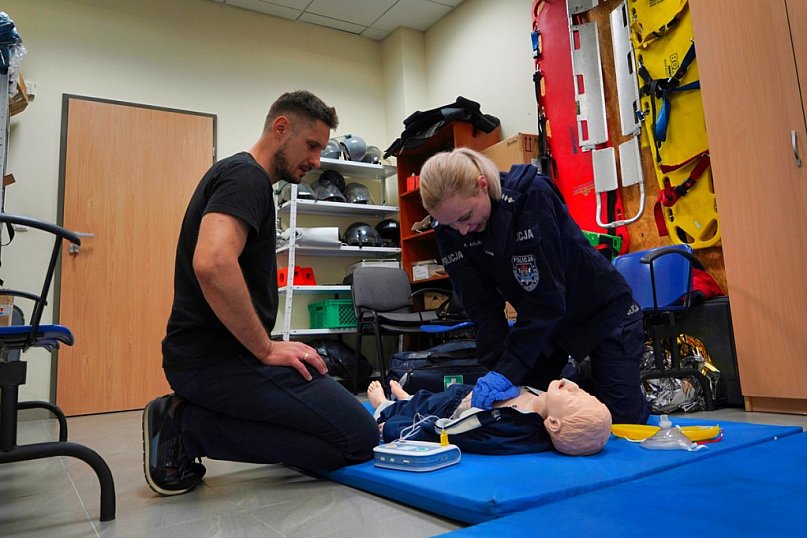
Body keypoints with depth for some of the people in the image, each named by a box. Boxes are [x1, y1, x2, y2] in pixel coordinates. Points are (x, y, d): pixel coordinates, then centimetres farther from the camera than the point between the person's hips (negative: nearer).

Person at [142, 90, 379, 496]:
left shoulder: (241, 176, 21)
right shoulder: (246, 176, -11)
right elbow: (212, 264, -30)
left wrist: (264, 347, 16)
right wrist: (267, 349, -18)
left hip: (202, 355, 10)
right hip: (217, 358, -10)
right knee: (357, 436, -12)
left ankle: (190, 419, 9)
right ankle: (191, 428, -7)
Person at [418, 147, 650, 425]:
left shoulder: (532, 195, -32)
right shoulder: (449, 230, -15)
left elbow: (545, 297, -32)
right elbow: (483, 308, -14)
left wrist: (507, 371, -33)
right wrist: (497, 368, -25)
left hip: (603, 311, -4)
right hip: (543, 322, 5)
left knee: (625, 420, -2)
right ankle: (569, 377, 28)